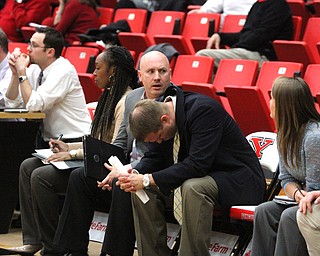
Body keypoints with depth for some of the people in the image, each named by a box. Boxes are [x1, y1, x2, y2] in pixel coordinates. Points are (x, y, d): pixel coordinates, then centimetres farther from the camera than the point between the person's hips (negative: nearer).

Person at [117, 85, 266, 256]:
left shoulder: (204, 110, -27)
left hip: (236, 181, -8)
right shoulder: (159, 111, -3)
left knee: (193, 188, -37)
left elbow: (198, 164, -32)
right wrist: (135, 173, -16)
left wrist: (149, 179, -31)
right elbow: (154, 157, 6)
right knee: (142, 187, -6)